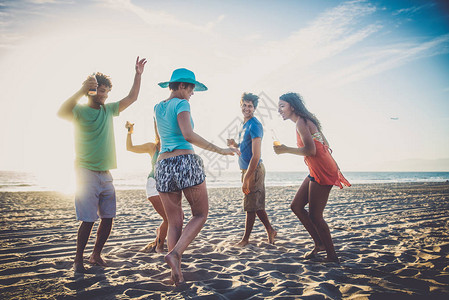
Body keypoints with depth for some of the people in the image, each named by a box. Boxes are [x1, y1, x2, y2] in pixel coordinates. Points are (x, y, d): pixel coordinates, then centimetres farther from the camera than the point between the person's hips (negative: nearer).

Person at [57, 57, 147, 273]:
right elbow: (61, 113, -26)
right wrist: (82, 91, -34)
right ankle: (78, 260, 11)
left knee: (108, 218, 6)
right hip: (86, 172, -6)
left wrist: (138, 74, 7)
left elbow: (131, 98, 15)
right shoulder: (79, 111, -5)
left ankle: (96, 255, 22)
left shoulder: (109, 110, 12)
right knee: (88, 220, -6)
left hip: (105, 173, 6)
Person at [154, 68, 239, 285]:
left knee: (174, 223, 12)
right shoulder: (181, 104, -4)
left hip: (163, 167, 7)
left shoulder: (157, 108, 18)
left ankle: (176, 273, 9)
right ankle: (175, 253, -10)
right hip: (186, 163, -7)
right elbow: (188, 135, -19)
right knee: (201, 214, 9)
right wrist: (219, 150, -16)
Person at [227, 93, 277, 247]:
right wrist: (234, 144, 2)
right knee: (256, 205, 15)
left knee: (251, 206, 1)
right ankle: (270, 231, 28)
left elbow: (256, 155, -21)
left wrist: (246, 178, -22)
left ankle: (245, 239, 12)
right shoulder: (245, 125, 14)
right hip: (247, 170, 9)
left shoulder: (254, 125, -15)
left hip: (254, 170, -9)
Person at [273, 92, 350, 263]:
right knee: (296, 206, 12)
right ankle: (319, 244, 21)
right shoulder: (307, 121, 18)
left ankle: (332, 256, 12)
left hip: (322, 172, -10)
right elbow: (325, 145, 19)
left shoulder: (301, 122, -12)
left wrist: (285, 150, -14)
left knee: (315, 216, -3)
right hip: (316, 172, 10)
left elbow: (311, 150, -22)